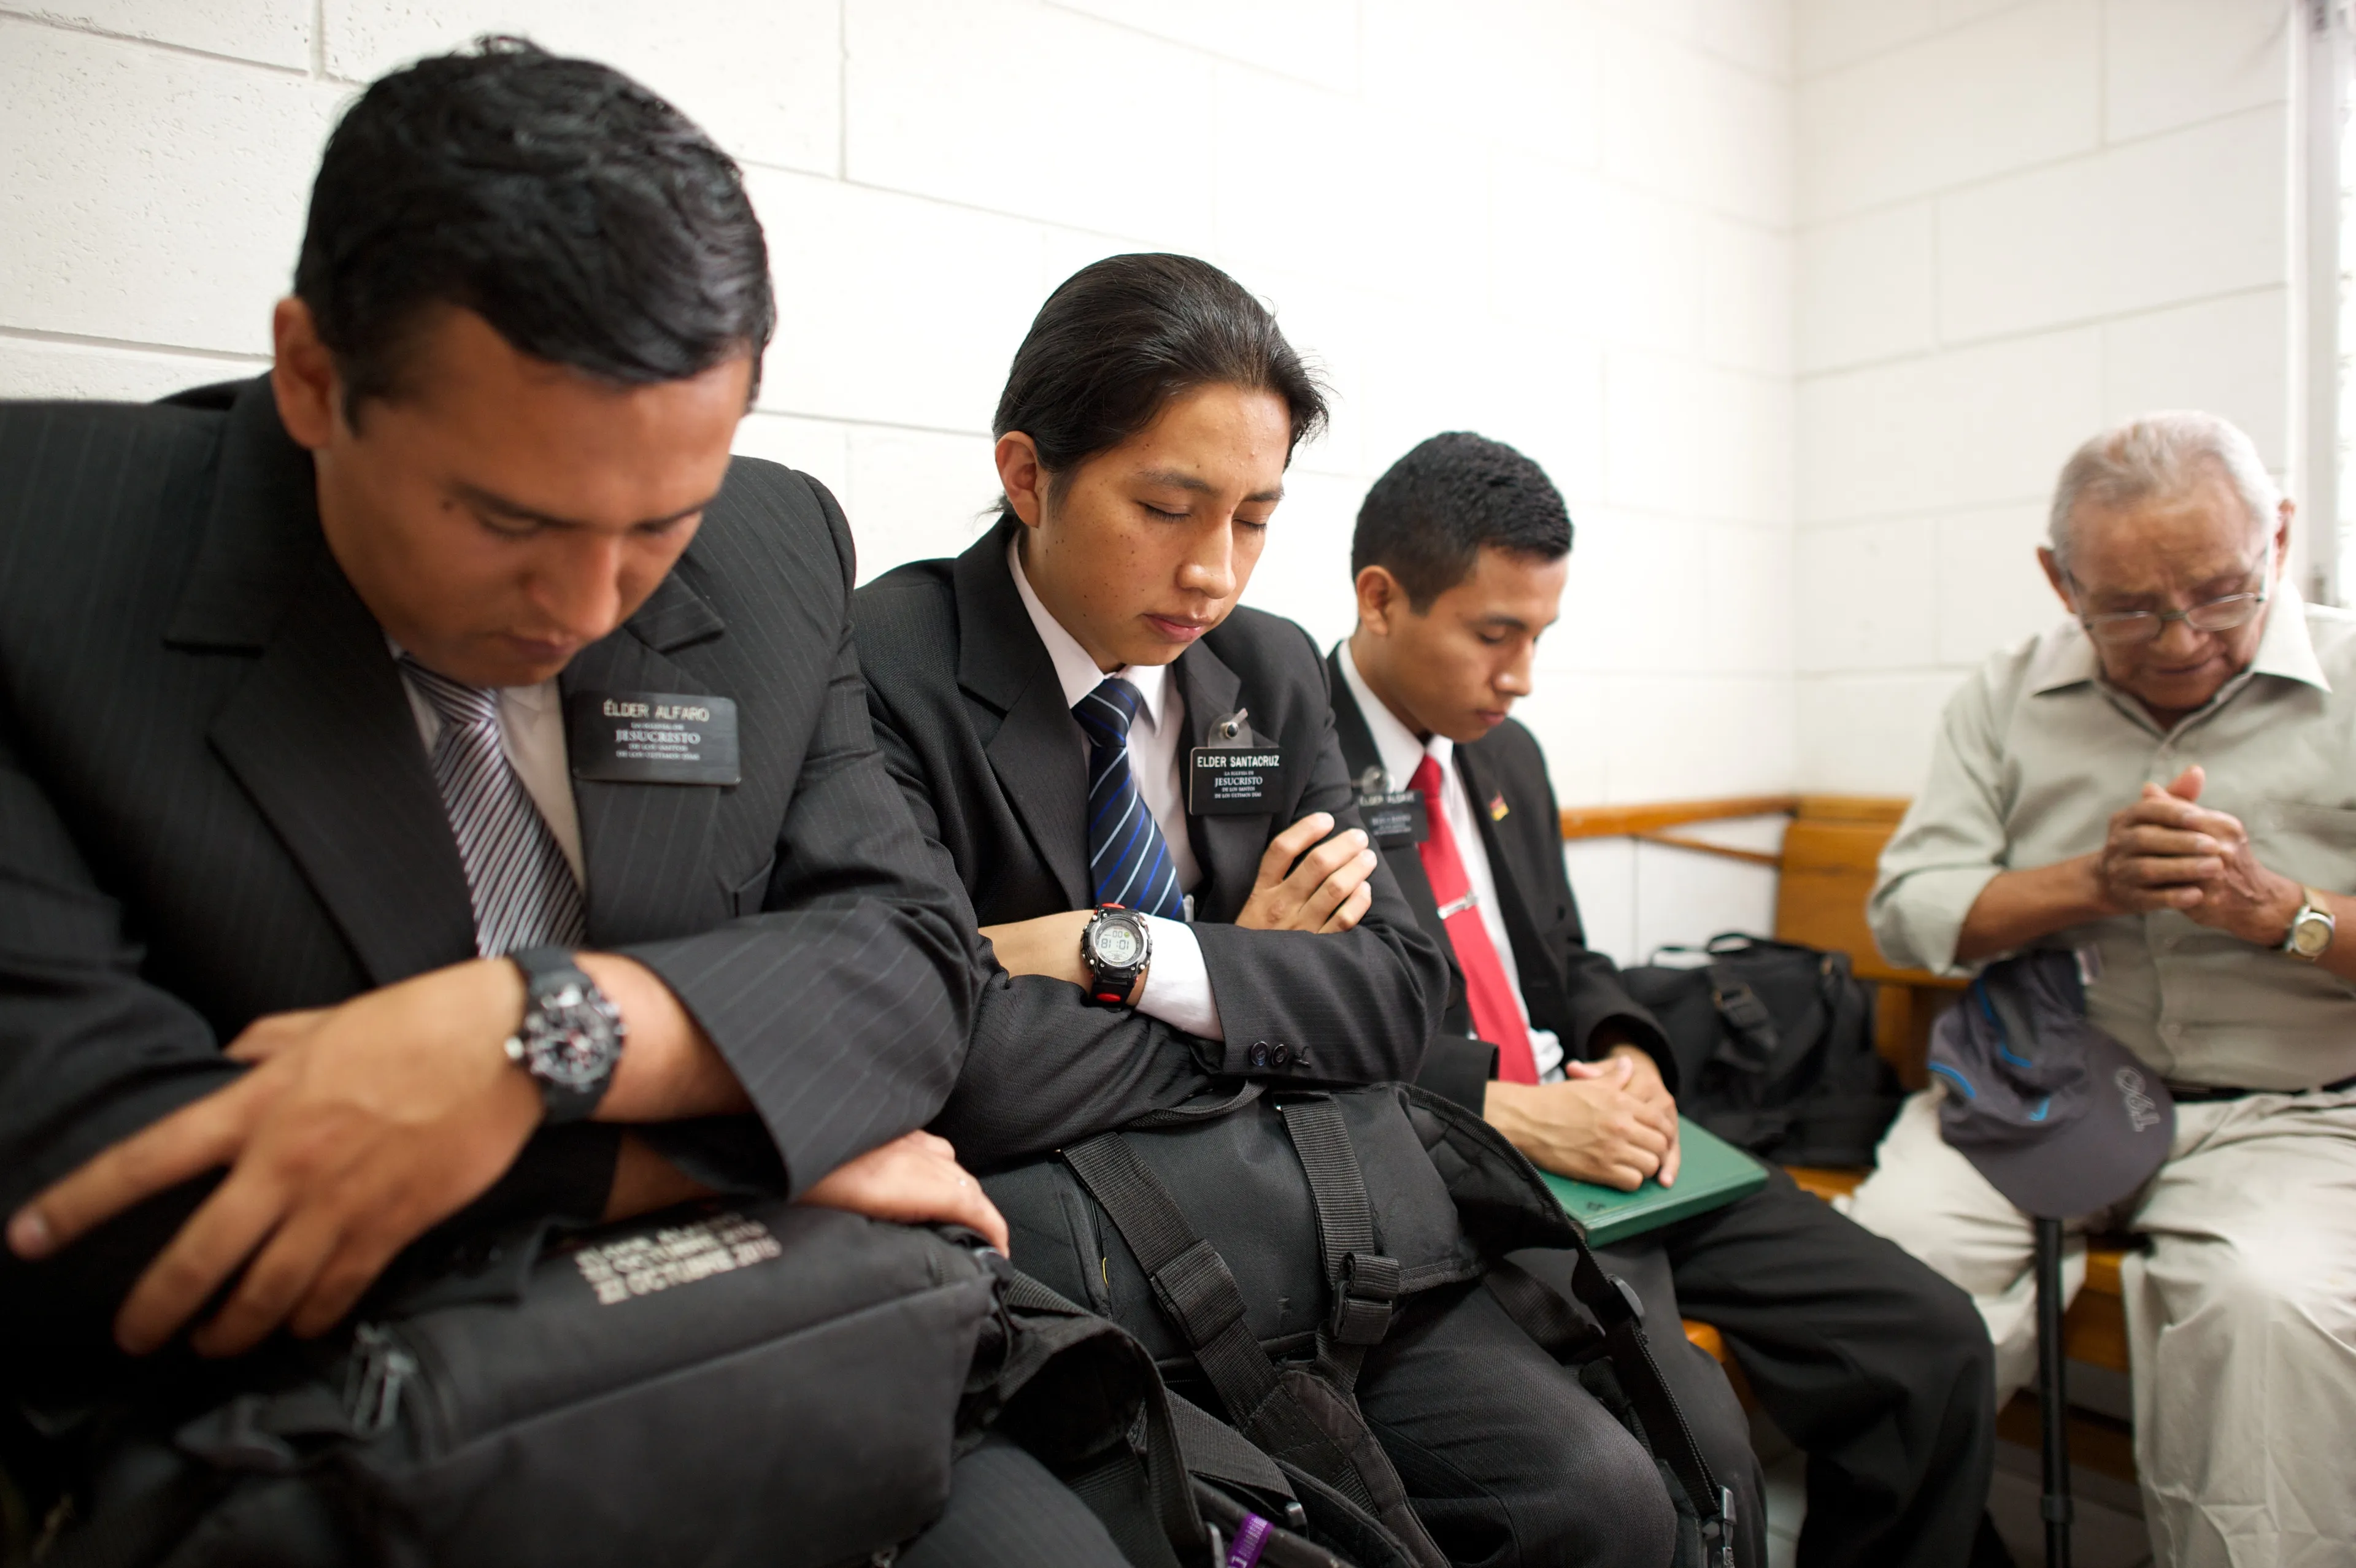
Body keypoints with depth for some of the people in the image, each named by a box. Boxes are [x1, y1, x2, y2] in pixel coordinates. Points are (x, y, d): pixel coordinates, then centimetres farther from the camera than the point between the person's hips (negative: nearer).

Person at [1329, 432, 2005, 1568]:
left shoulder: (1506, 755, 16)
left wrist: (1628, 1057, 1)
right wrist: (1505, 1112, -21)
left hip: (1597, 1140, 8)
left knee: (1932, 1342, 0)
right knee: (1689, 1438, -28)